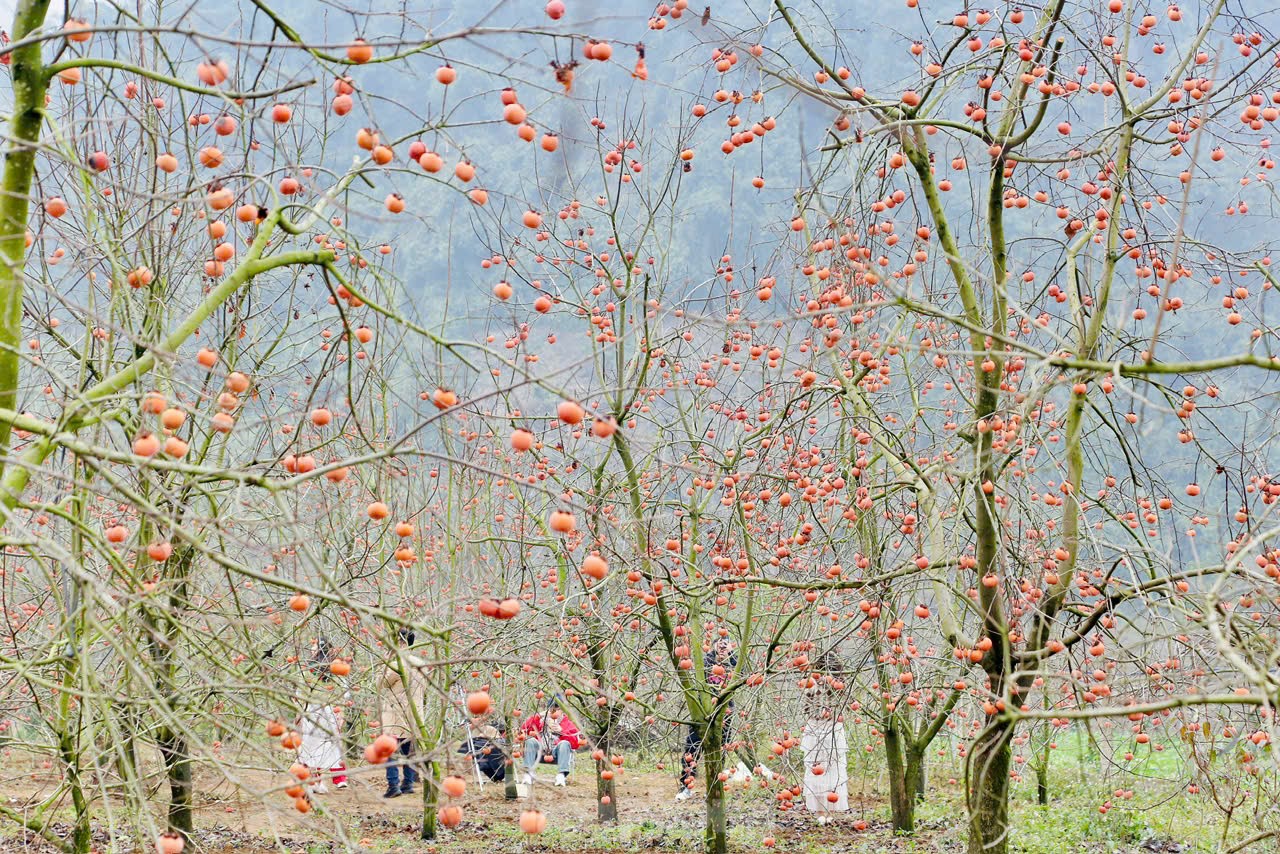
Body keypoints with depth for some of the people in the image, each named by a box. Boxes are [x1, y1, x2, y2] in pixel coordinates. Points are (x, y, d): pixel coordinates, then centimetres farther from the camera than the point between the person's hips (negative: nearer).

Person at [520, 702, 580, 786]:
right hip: (540, 751, 1)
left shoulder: (567, 722, 16)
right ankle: (528, 774, -39)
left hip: (556, 753, -1)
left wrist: (561, 731, -8)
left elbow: (576, 742, 4)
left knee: (565, 743, -31)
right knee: (530, 741, -26)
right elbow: (524, 729, 7)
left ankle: (561, 775, -46)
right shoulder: (541, 719, 21)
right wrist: (536, 717, -6)